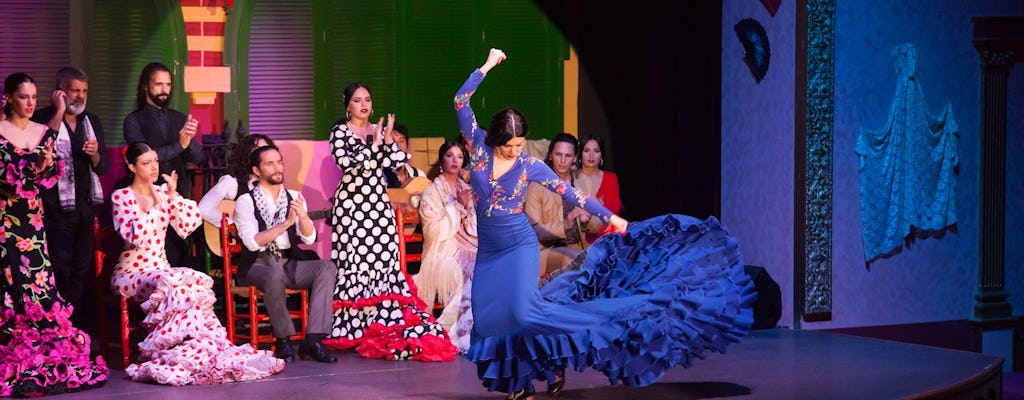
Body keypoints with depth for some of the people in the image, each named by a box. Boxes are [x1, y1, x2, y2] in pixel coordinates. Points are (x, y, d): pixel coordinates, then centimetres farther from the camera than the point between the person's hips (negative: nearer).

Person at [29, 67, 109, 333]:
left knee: (83, 270, 9)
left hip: (87, 206, 6)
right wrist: (59, 113, -20)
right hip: (58, 208, -5)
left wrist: (95, 154, -9)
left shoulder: (92, 122, 14)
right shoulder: (43, 119, -3)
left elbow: (102, 168, 13)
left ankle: (81, 325, 16)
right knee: (61, 271, -5)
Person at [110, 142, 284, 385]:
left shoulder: (163, 193, 13)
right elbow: (134, 237, -16)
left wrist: (174, 195, -5)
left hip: (161, 271, 5)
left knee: (196, 284, -28)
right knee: (172, 286, -36)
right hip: (130, 274, -5)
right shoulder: (120, 197, -2)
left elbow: (187, 227, 2)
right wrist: (155, 206, -14)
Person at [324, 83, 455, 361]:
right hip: (352, 206, -4)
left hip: (378, 204, 4)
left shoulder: (379, 130, 13)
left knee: (383, 262, -1)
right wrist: (375, 145, -15)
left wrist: (388, 141, -8)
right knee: (354, 263, -6)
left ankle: (384, 322, 3)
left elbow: (399, 161, 6)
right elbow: (348, 164, -14)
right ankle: (355, 327, 0)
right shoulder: (340, 132, 1)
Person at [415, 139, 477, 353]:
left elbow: (474, 229, 13)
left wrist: (468, 207, -4)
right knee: (472, 273, -31)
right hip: (443, 251, -5)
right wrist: (456, 206, -9)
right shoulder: (431, 192, 1)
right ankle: (461, 334, -27)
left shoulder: (466, 189, 17)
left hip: (466, 247, 5)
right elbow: (435, 232, -9)